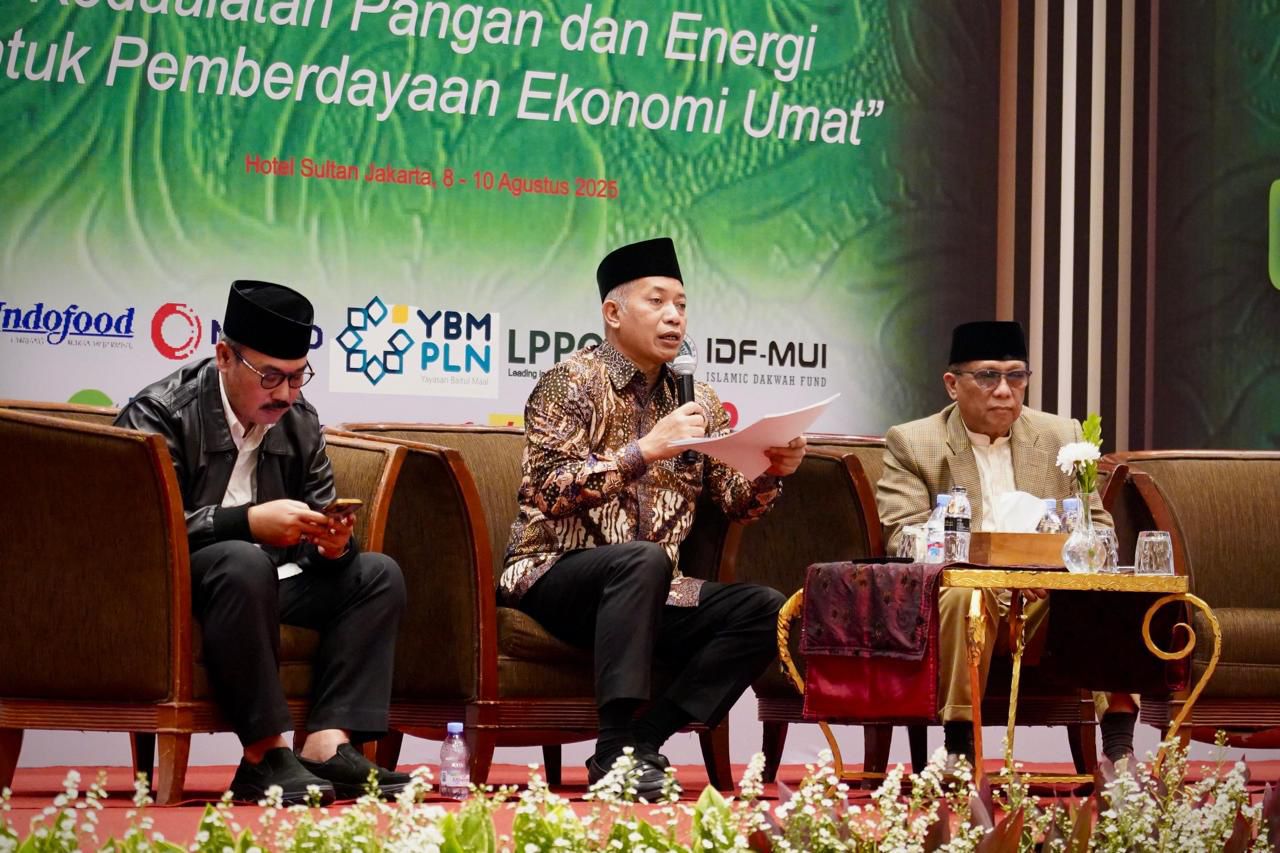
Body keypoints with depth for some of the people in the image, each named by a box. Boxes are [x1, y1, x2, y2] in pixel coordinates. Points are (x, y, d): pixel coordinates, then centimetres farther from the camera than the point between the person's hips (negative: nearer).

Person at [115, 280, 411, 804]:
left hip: (265, 583, 7)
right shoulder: (158, 415, -10)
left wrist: (332, 543, -16)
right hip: (176, 586, -7)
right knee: (242, 562, -37)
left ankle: (327, 745, -25)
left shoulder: (300, 423, 10)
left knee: (378, 574, -9)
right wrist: (248, 522, -32)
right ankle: (265, 756, -34)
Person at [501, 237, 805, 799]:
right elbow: (550, 490, -17)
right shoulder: (571, 383, -4)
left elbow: (736, 502, 13)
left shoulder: (696, 401, 14)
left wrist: (772, 470, -9)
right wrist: (645, 451, -24)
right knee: (644, 560, -37)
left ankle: (644, 742, -24)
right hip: (554, 576, -6)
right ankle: (616, 749, -37)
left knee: (765, 610, -18)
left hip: (648, 594, 6)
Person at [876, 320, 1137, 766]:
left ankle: (1119, 746, -25)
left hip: (1046, 598, 3)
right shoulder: (912, 443, 2)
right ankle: (959, 745, -31)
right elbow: (904, 537, -9)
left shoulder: (1062, 436, 13)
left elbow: (1097, 527, 13)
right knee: (965, 592, -36)